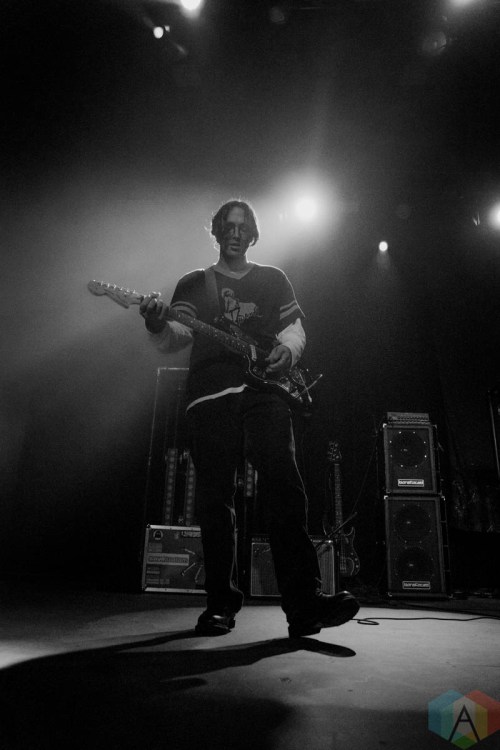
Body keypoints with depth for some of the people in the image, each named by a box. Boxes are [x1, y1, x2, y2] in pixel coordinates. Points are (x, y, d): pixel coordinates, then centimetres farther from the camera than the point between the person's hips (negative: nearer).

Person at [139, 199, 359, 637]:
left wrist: (288, 350, -8)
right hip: (210, 395, 1)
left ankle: (304, 603, -13)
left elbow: (294, 329, 15)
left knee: (284, 486, -16)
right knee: (215, 499, -1)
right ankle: (221, 604, 10)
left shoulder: (273, 279, 23)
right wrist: (159, 324, -17)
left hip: (264, 390, 0)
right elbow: (175, 339, 7)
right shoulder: (194, 284, 20)